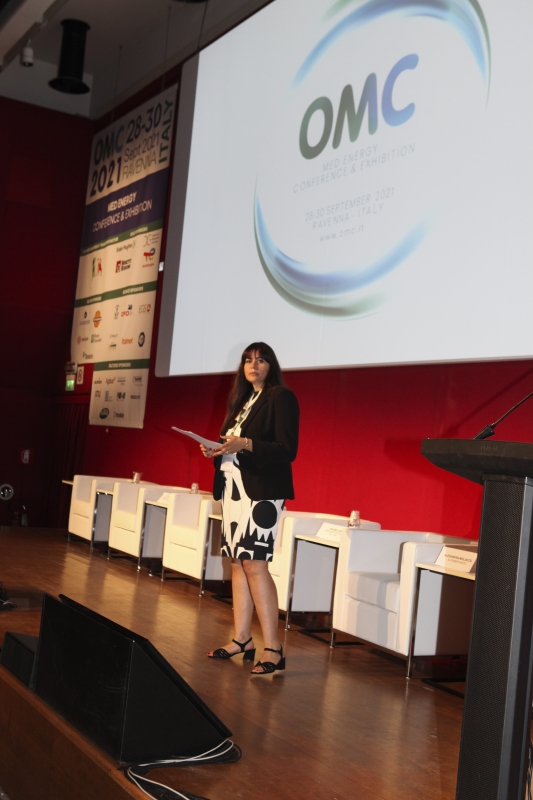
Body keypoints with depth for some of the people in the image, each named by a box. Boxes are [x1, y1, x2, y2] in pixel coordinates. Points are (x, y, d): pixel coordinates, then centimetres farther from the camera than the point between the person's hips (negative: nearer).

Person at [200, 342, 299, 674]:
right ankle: (242, 640, 15)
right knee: (238, 562, 8)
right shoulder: (242, 400, 18)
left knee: (254, 563, -12)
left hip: (262, 491, -8)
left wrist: (245, 444, -23)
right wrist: (217, 450, -1)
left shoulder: (281, 397, -6)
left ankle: (273, 649, -8)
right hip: (234, 489, 8)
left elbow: (287, 450, -14)